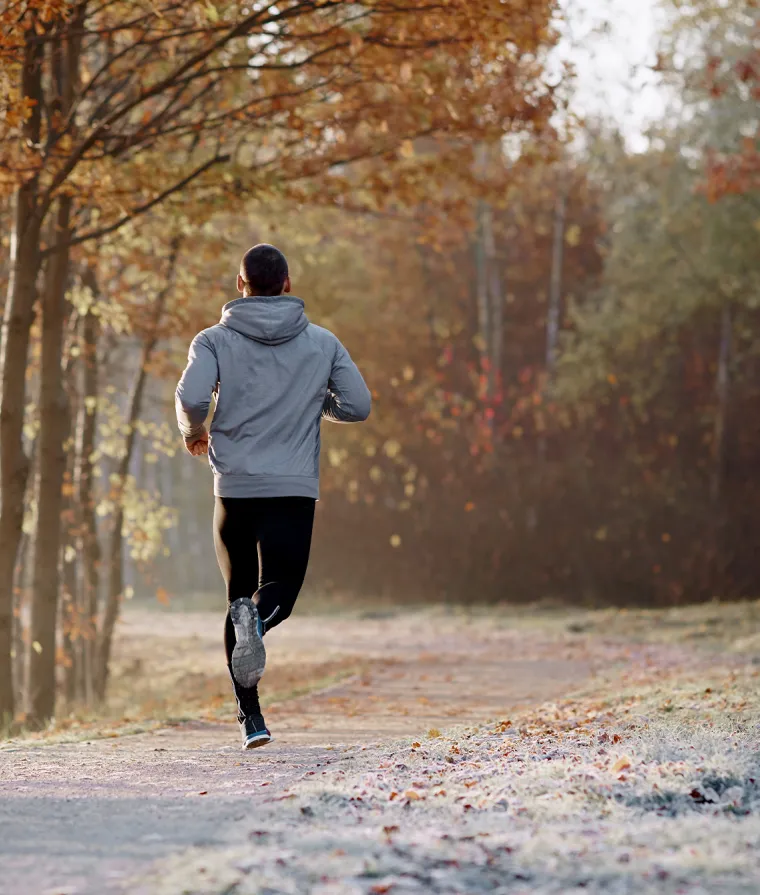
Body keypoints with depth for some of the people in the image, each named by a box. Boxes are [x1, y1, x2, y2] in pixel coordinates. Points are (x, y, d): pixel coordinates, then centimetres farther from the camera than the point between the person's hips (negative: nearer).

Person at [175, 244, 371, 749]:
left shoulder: (216, 340, 2)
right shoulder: (322, 343, 7)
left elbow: (191, 397, -13)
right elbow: (358, 406, 5)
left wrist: (195, 432, 8)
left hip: (235, 487, 0)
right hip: (296, 490, 0)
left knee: (240, 593, 13)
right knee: (280, 590, 2)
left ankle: (250, 715, 5)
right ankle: (257, 619, -37)